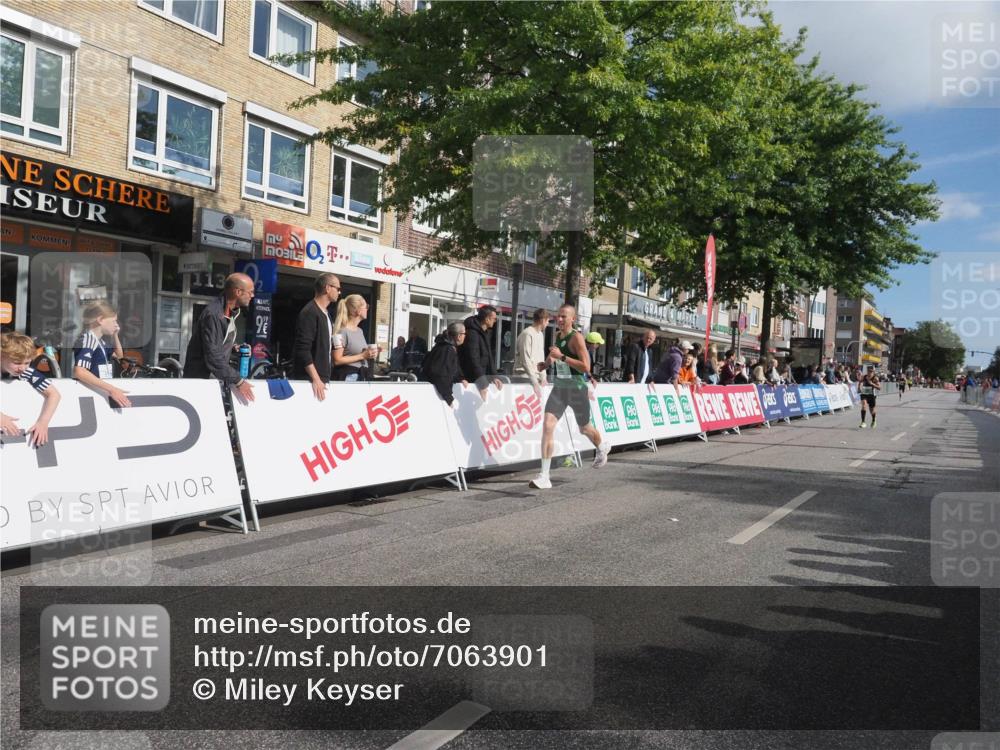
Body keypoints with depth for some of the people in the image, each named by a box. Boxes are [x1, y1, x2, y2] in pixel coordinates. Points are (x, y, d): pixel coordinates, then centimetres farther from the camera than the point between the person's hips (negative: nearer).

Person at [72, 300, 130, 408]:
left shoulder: (100, 341, 14)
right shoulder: (88, 338, -12)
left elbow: (119, 356, 32)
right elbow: (79, 372, -26)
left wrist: (115, 335, 16)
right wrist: (112, 389, -32)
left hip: (102, 395, 9)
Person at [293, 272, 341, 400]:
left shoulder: (325, 313, 15)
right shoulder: (309, 312, -14)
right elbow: (303, 350, -21)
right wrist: (316, 379, -24)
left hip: (323, 378, 9)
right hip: (310, 380, -9)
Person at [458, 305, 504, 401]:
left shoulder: (485, 332, 11)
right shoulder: (472, 333, -20)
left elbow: (489, 356, 13)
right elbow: (473, 359, -26)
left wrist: (493, 376, 1)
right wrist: (482, 384, -30)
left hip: (482, 374, 9)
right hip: (470, 377, -9)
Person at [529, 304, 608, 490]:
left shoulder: (576, 337, -15)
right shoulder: (557, 335, 6)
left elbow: (586, 367, -23)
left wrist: (561, 356, -27)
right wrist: (550, 360, 7)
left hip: (577, 389, -5)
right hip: (559, 387, 5)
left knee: (585, 428, 17)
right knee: (547, 425, -14)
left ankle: (601, 450, 53)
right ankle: (544, 476, -14)